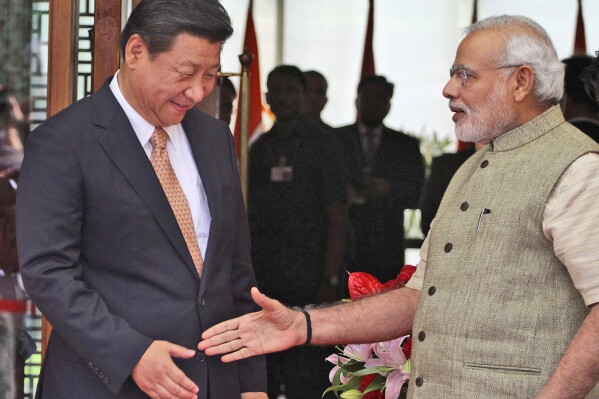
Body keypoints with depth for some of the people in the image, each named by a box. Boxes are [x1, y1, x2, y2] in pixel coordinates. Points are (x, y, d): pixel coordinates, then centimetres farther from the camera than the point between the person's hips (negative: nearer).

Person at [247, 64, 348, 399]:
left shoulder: (323, 145, 0)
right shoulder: (260, 148, 13)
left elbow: (337, 217, -5)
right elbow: (250, 216, 12)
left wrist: (330, 281, -13)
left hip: (307, 284, -5)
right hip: (262, 283, 5)